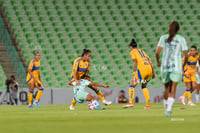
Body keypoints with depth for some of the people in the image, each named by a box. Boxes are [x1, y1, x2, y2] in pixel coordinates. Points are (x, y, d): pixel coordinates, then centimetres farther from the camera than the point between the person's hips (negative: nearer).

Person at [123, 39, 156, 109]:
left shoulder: (132, 52, 8)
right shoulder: (142, 51, 27)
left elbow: (135, 63, -8)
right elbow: (150, 62, 22)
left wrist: (134, 74, -13)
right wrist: (153, 73, 25)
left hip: (142, 69, -6)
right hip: (149, 69, 6)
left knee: (132, 85, 2)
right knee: (144, 86, 23)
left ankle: (131, 102, -14)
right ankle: (148, 104, 13)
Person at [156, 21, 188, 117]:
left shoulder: (163, 38, 3)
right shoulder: (181, 39, 1)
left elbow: (157, 52, -7)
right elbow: (186, 55, -1)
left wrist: (158, 62, 12)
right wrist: (183, 65, 18)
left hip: (164, 66, 2)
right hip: (176, 67, -2)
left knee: (167, 89, 21)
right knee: (172, 90, -6)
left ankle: (166, 108, 29)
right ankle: (169, 110, -24)